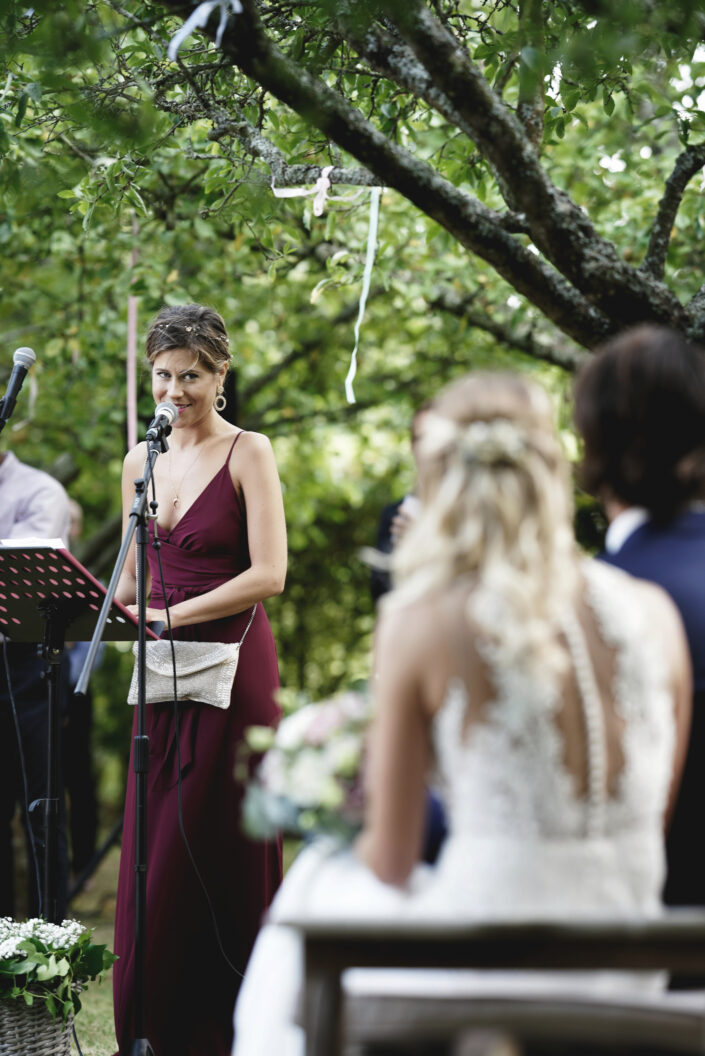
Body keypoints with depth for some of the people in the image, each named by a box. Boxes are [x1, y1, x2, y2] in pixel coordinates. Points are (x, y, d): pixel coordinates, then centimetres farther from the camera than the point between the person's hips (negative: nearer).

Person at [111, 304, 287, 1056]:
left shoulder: (248, 453, -4)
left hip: (233, 664, -5)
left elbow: (268, 574, -13)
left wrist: (173, 615, -20)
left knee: (217, 847, -3)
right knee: (152, 849, 5)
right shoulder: (140, 460, 12)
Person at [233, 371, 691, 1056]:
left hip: (483, 985, -4)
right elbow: (657, 820, 8)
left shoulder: (418, 623, -11)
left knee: (319, 889, 28)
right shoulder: (654, 613, -1)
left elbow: (391, 863, -4)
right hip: (624, 989, 4)